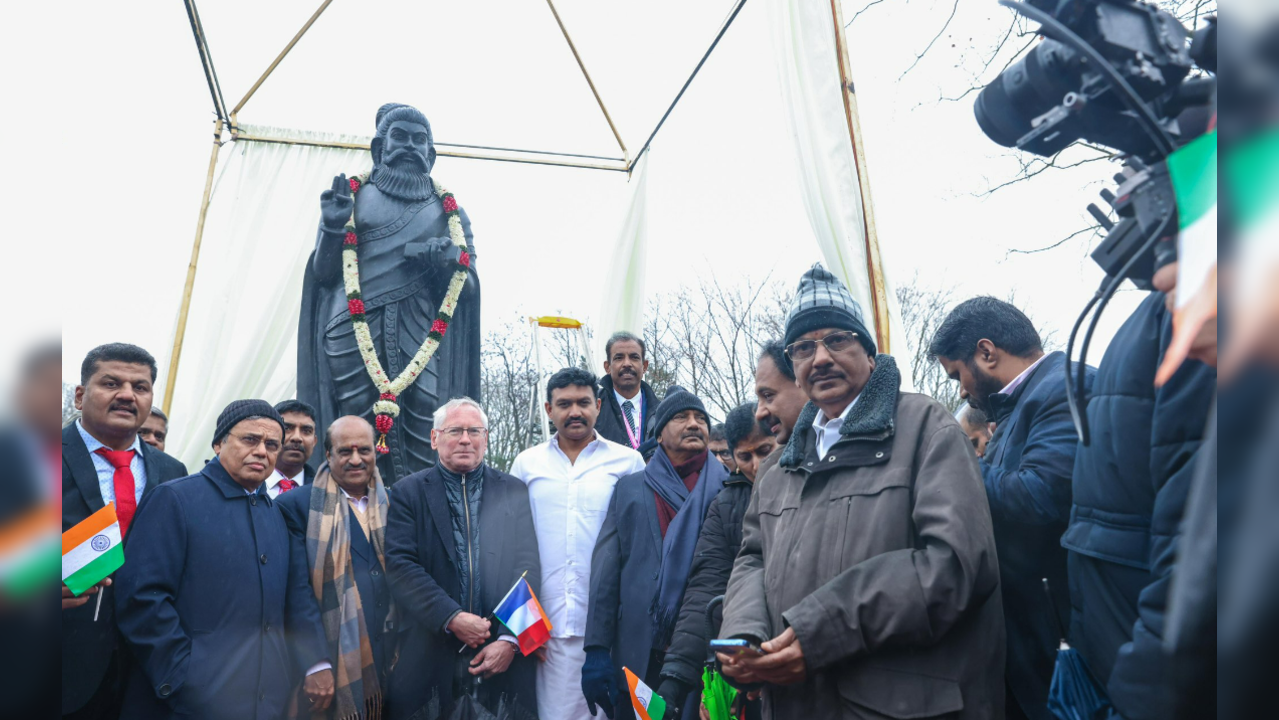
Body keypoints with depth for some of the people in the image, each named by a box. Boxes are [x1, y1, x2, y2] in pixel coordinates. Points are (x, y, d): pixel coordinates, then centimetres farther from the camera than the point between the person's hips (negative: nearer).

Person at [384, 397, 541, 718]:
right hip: (428, 653, 0)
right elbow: (400, 565, -7)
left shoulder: (515, 492, 4)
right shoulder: (408, 493, 2)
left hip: (505, 655, 1)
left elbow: (528, 568, -2)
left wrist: (510, 639, -10)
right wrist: (452, 618, -15)